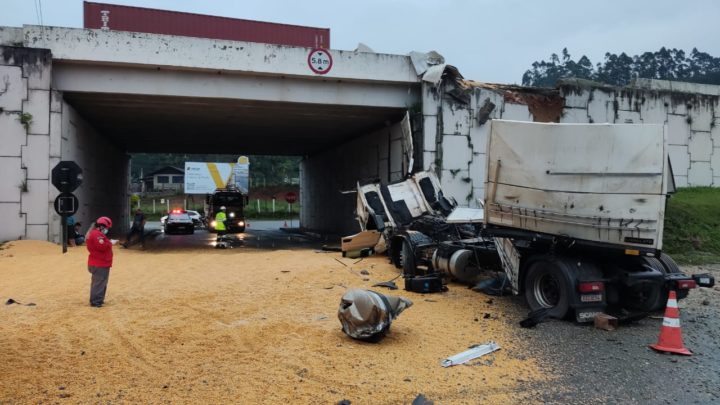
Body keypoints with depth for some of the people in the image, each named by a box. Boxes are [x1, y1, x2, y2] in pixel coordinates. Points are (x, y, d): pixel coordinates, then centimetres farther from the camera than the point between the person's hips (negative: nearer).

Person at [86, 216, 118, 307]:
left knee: (97, 282, 18)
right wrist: (110, 243, -14)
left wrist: (108, 242, 7)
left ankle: (97, 300, 26)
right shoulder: (97, 234, -19)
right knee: (99, 282, -8)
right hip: (100, 264, -12)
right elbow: (102, 246, -28)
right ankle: (95, 301, -5)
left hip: (99, 263, 12)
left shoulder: (93, 233, 17)